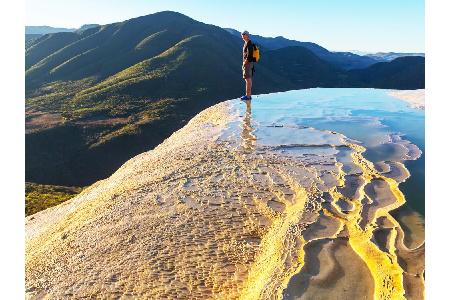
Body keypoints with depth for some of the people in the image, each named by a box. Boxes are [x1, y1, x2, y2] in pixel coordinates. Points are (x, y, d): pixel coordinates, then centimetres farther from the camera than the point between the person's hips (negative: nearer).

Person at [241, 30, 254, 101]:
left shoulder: (249, 44, -14)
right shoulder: (246, 43, 17)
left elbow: (249, 56, -21)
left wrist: (244, 64, -15)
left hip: (248, 63, -10)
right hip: (247, 64, 10)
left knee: (248, 79, -10)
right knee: (248, 79, 10)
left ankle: (248, 95, -9)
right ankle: (248, 95, 14)